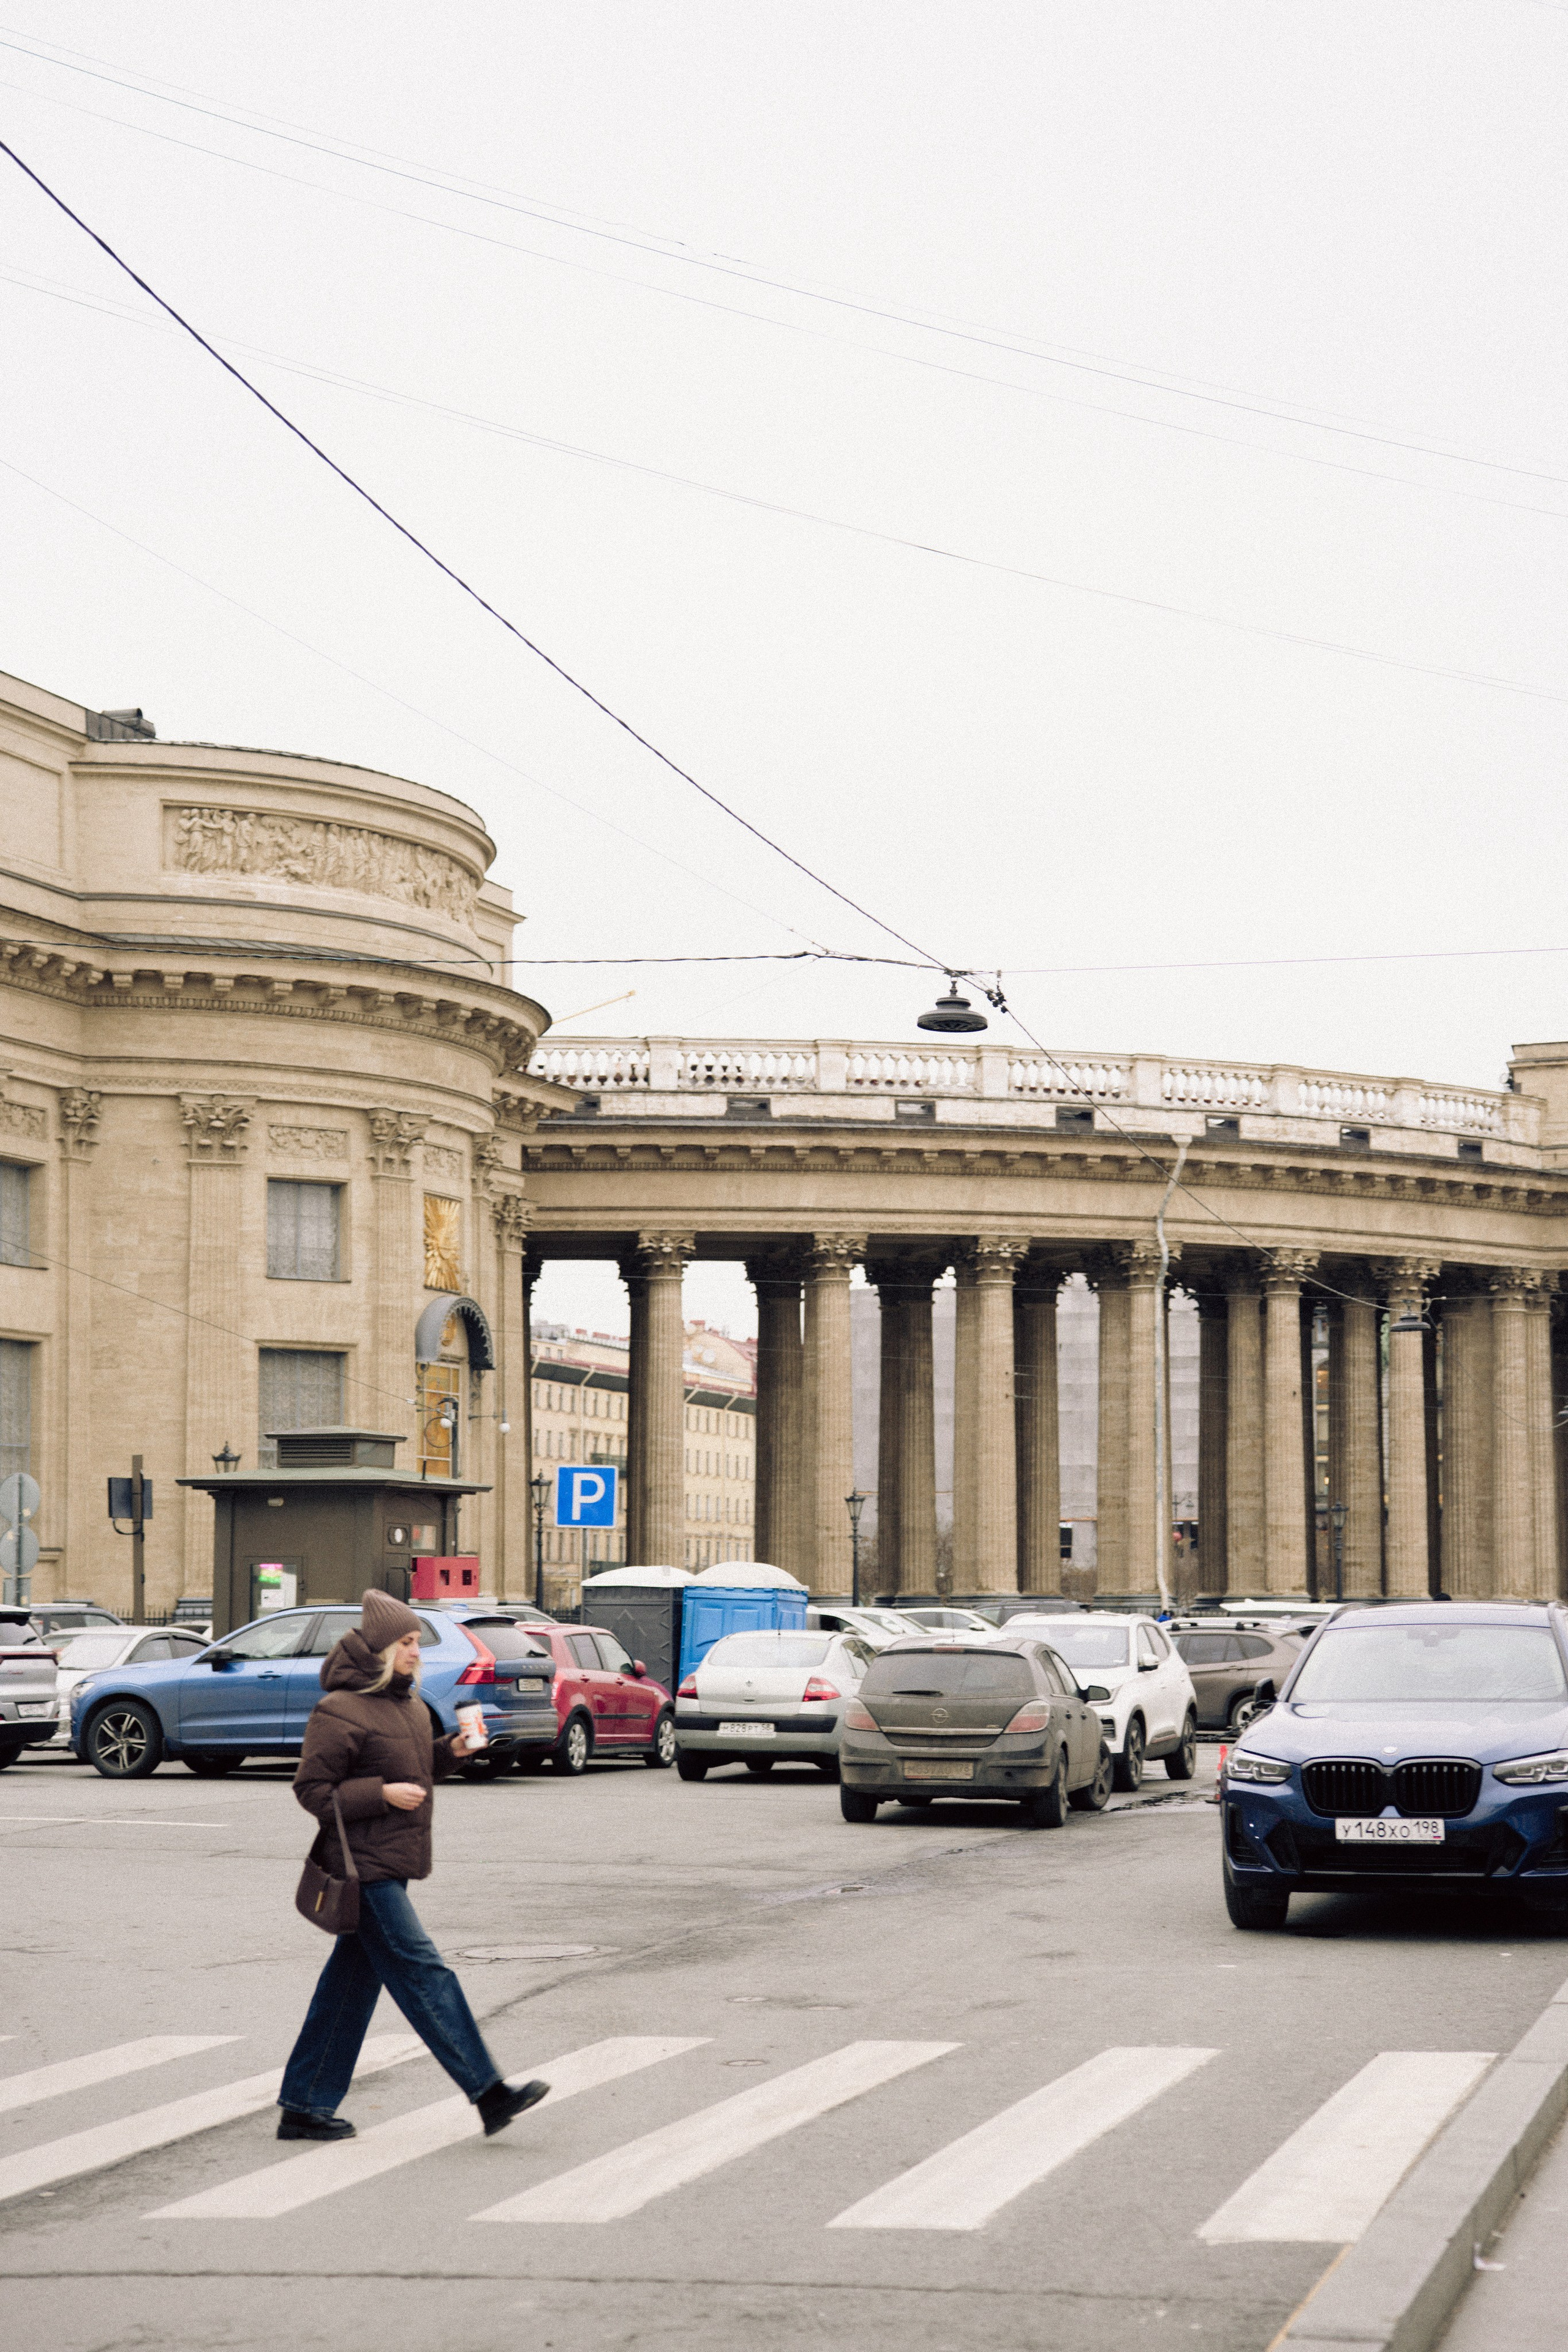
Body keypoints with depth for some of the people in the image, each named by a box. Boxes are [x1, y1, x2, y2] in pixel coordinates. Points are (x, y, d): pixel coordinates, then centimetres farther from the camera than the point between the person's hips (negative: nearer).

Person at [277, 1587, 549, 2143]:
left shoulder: (407, 1703, 14)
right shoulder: (339, 1711, -13)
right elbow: (312, 1789, -13)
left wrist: (451, 1752, 7)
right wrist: (382, 1794, -20)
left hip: (392, 1866, 9)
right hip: (365, 1865, -9)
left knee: (351, 1983, 11)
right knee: (422, 1972, -9)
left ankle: (304, 2108, 16)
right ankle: (488, 2092, -9)